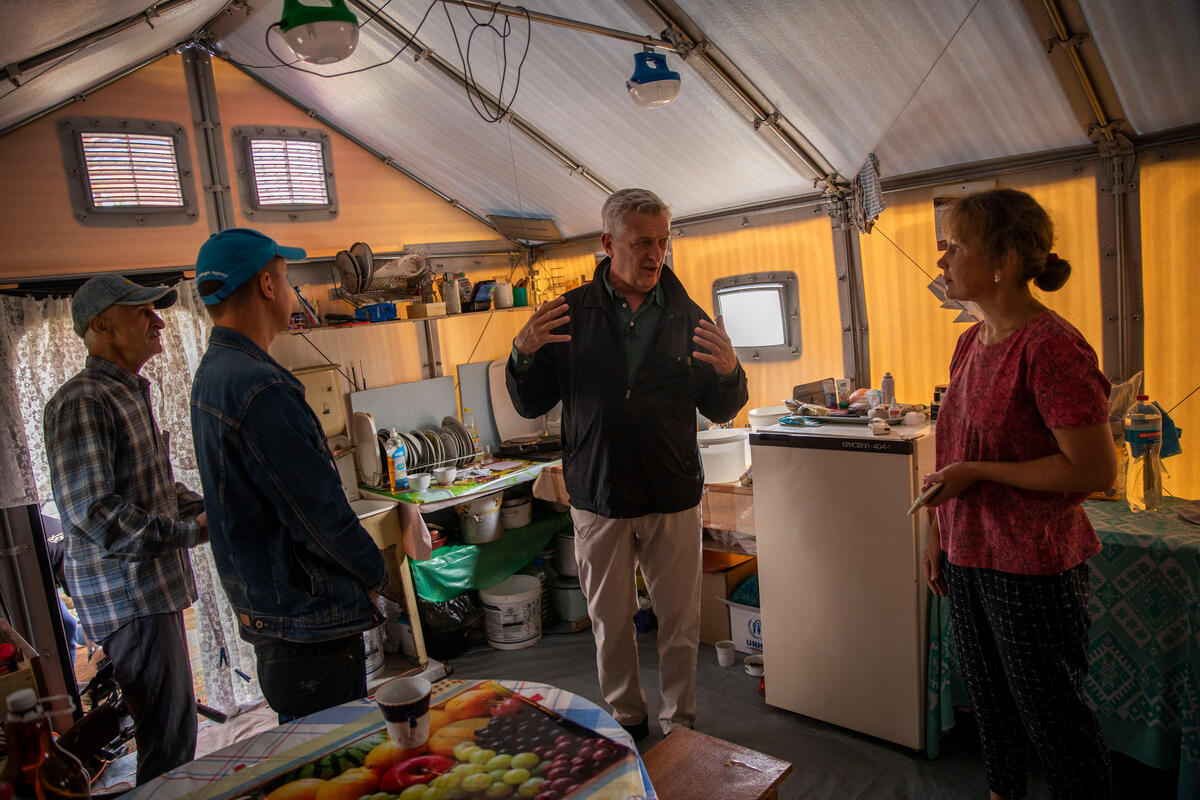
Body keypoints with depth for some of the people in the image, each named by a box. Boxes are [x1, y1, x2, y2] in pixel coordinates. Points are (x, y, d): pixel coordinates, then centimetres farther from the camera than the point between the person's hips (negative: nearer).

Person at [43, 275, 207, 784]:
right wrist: (191, 531, -21)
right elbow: (95, 513, -24)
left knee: (177, 723, 19)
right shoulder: (81, 404, -16)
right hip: (126, 597, -10)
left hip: (155, 589, 10)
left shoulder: (131, 394, 16)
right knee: (168, 738, -3)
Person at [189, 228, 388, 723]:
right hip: (309, 618, -10)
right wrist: (375, 575, -5)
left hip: (264, 605, 10)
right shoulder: (258, 388, -24)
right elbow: (318, 507, -23)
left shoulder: (213, 375, 9)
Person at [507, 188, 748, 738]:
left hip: (673, 498, 1)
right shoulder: (570, 315, 0)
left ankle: (679, 724, 31)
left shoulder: (688, 318, 3)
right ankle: (626, 719, 35)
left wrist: (728, 372, -16)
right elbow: (530, 405, 3)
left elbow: (720, 412, 6)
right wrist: (523, 354, -17)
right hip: (598, 498, 0)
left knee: (680, 621, 10)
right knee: (610, 621, 13)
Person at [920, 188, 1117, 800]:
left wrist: (976, 472, -20)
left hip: (1033, 566, -8)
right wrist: (940, 535, 14)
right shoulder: (972, 342, 5)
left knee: (1049, 712, 10)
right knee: (989, 699, 24)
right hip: (969, 557, 8)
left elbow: (1095, 469, -22)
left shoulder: (1050, 346, -21)